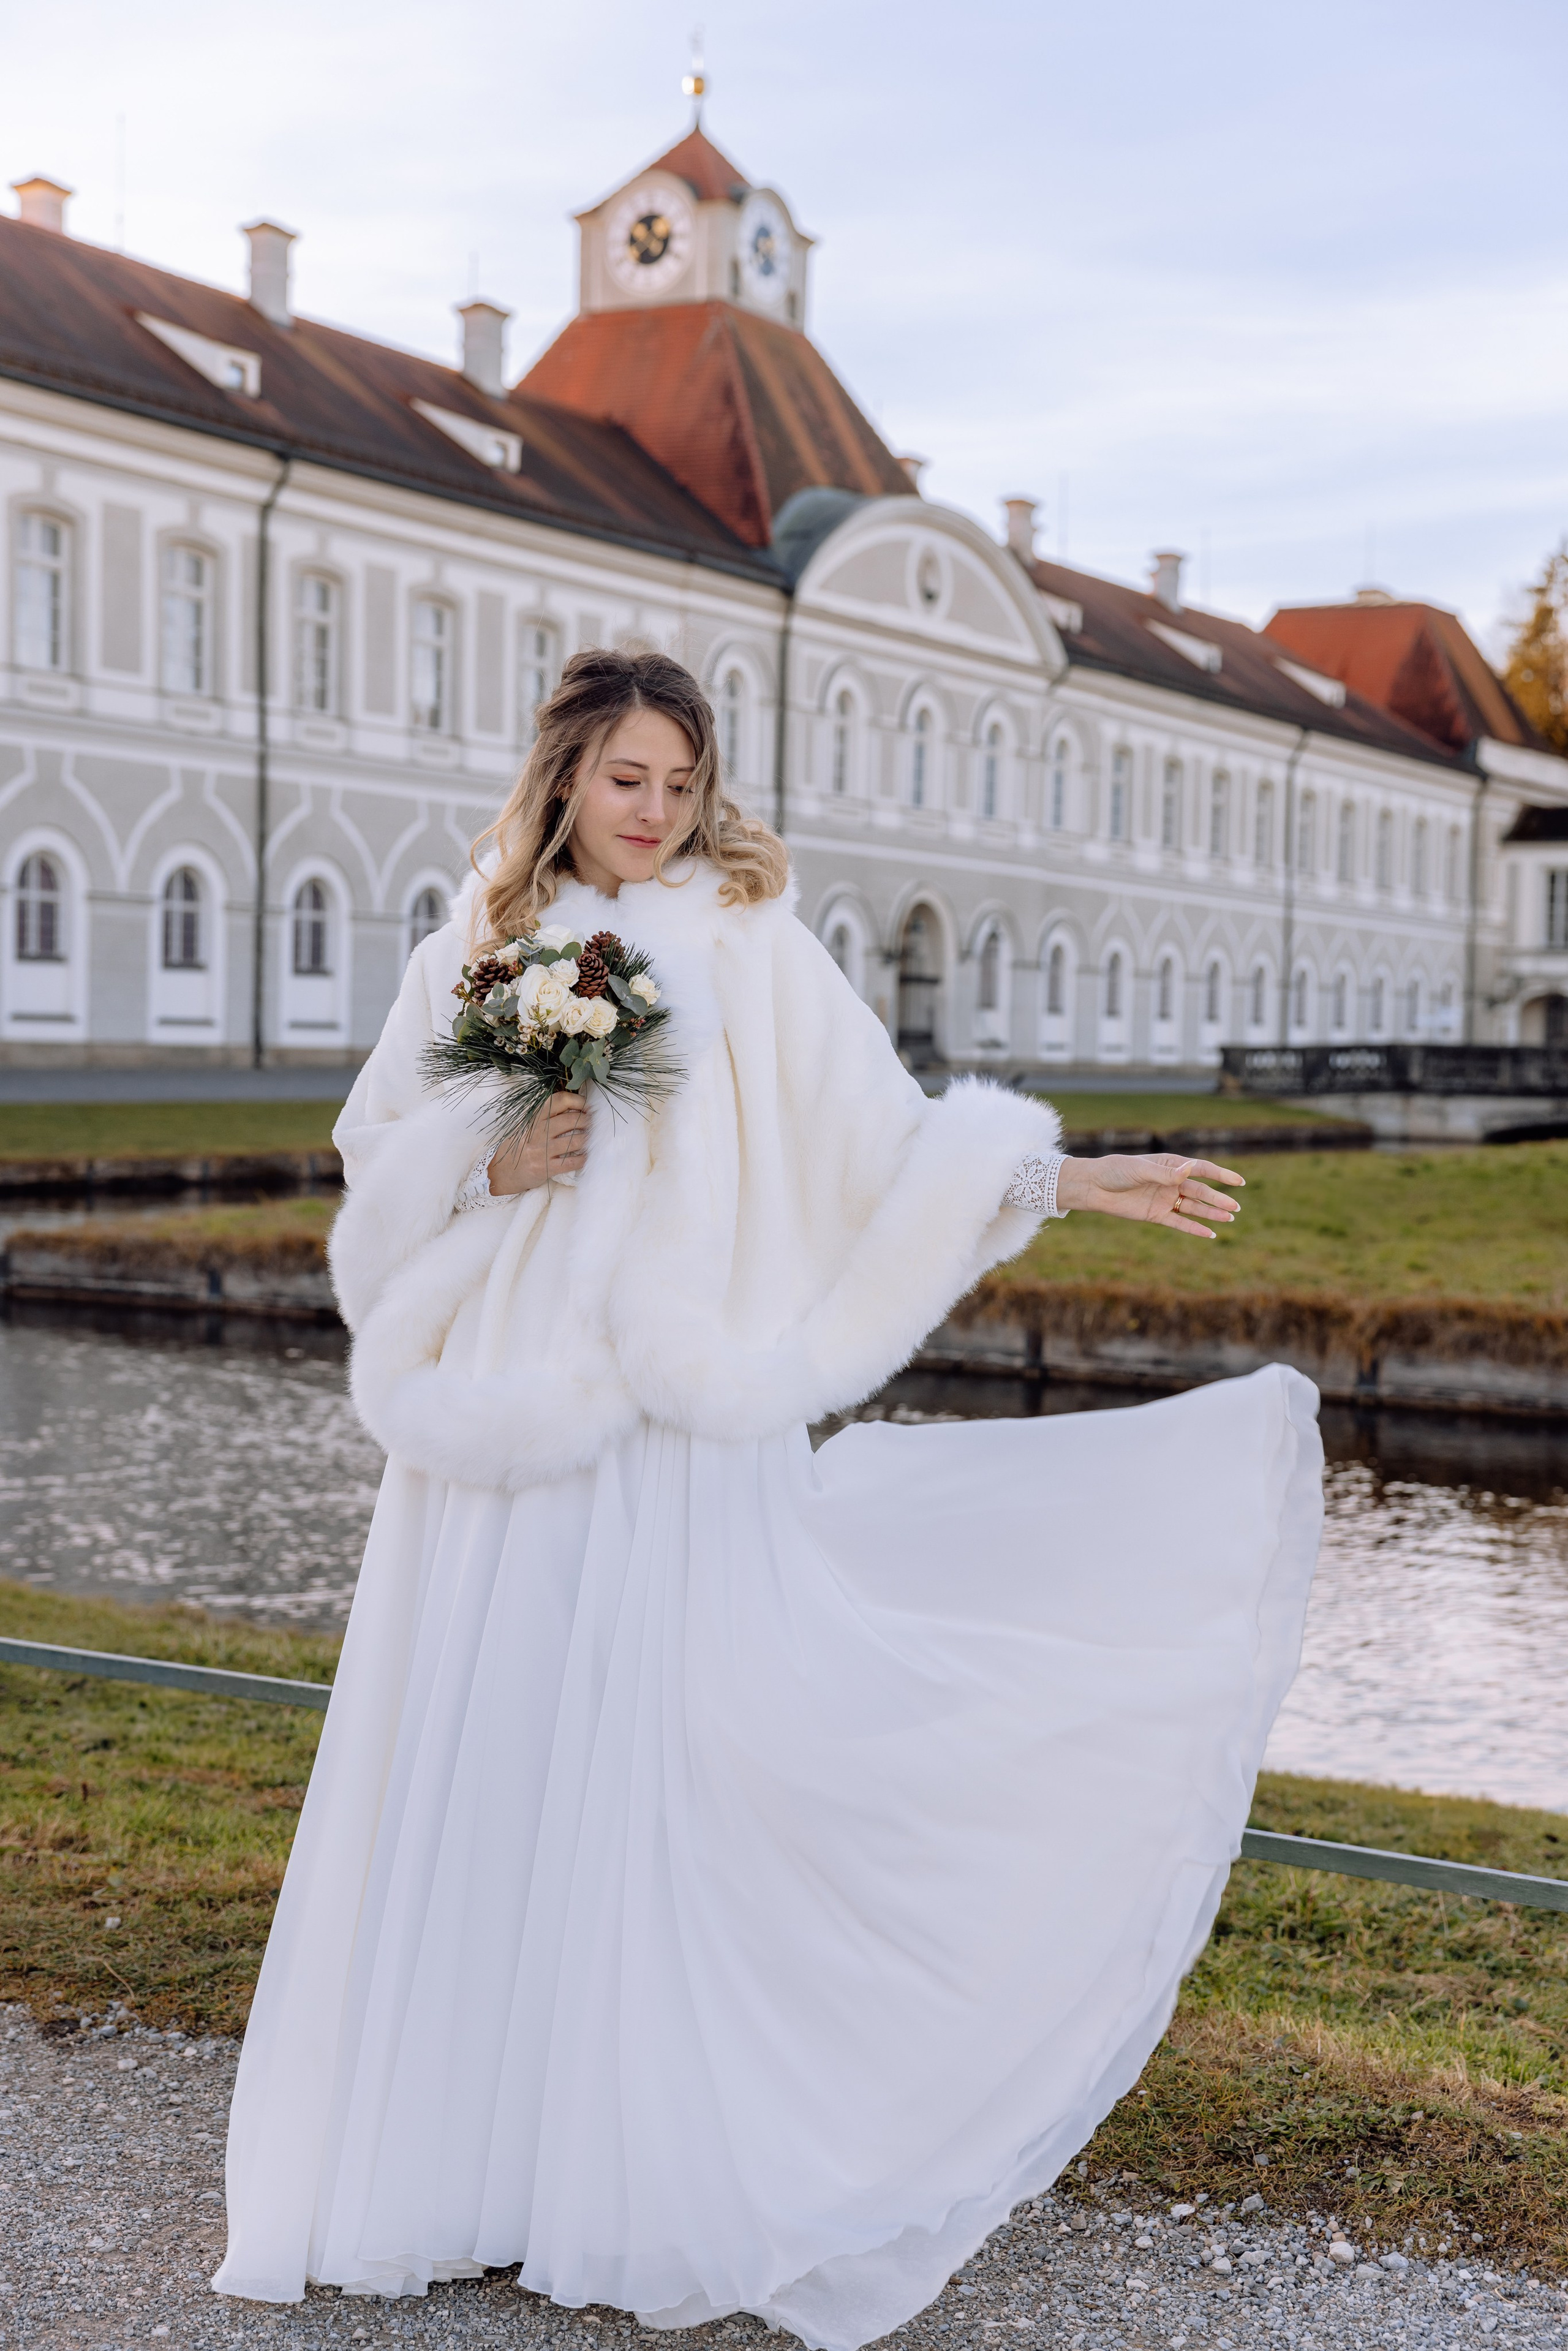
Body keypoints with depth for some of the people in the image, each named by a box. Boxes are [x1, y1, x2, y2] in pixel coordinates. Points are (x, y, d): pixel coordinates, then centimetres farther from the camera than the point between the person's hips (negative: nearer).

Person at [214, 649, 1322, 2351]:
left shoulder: (750, 946, 4)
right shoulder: (475, 951, 12)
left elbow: (884, 1129, 1)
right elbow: (376, 1154, 12)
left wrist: (1073, 1180, -6)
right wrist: (494, 1165, -7)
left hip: (675, 1426, -3)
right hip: (496, 1424, 3)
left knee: (662, 1763, -4)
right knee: (486, 1769, 4)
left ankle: (665, 2178, 6)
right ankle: (476, 2145, 16)